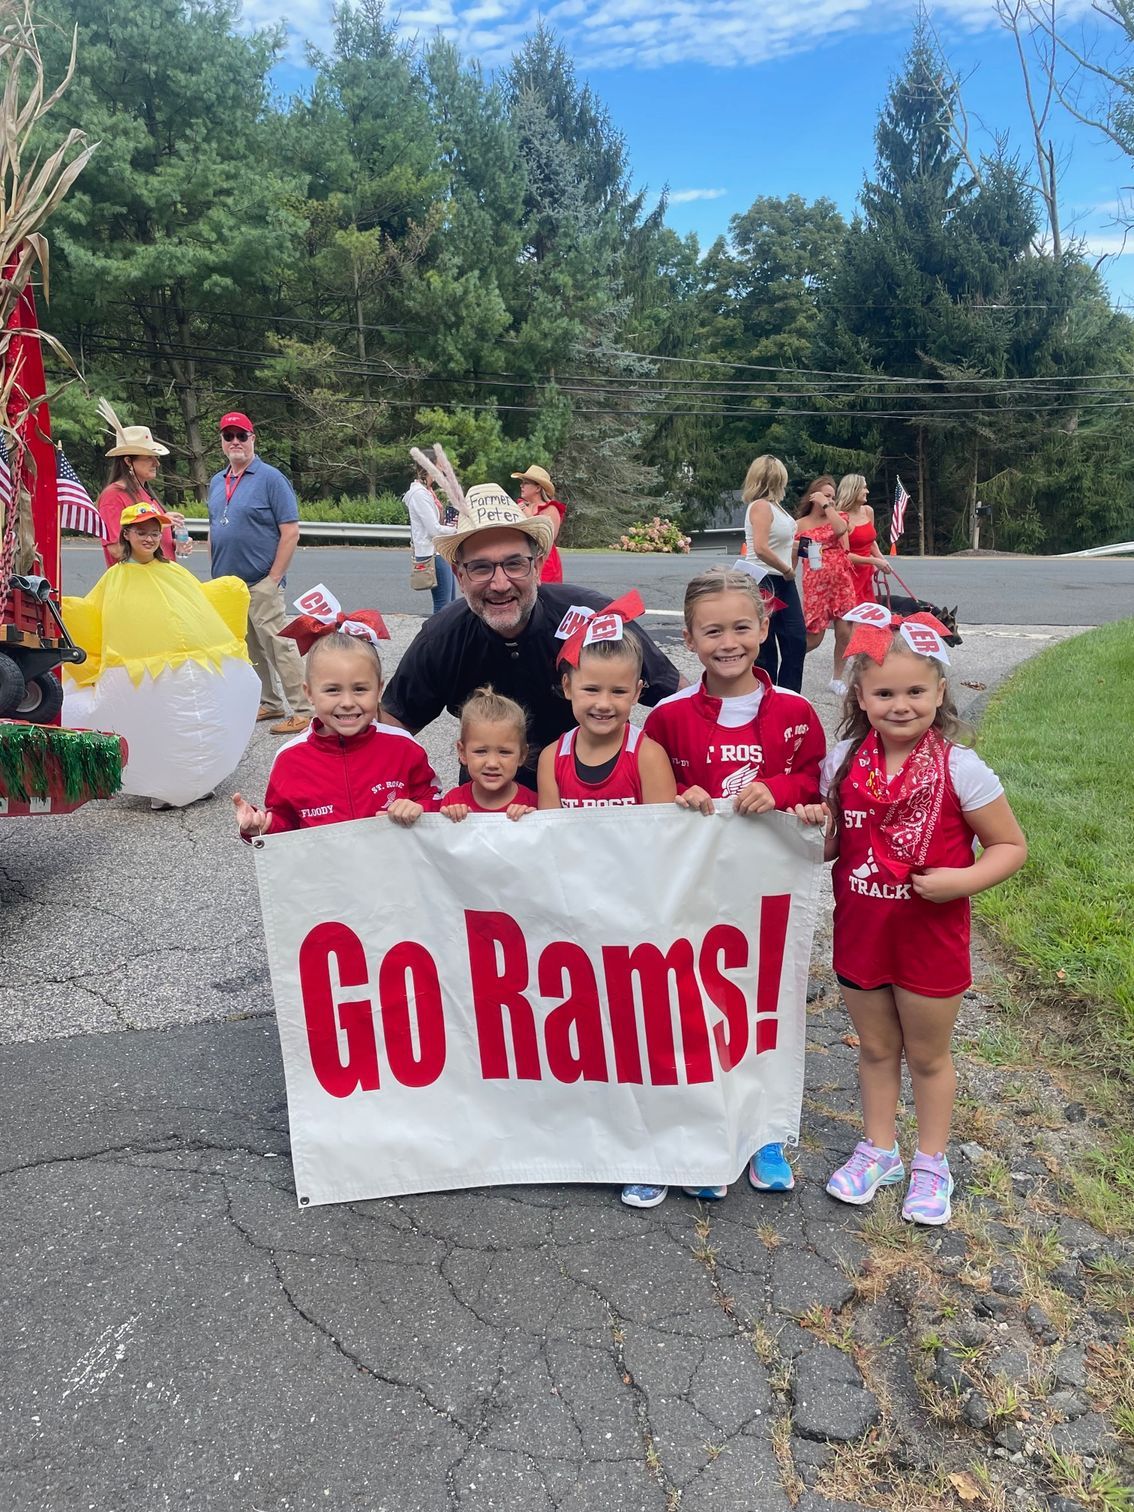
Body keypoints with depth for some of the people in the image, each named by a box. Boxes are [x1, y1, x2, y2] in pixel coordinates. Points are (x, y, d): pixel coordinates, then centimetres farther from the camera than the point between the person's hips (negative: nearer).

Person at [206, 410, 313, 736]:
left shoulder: (270, 478, -7)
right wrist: (216, 573, 13)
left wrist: (274, 578, -15)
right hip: (226, 584, 7)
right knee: (250, 649, 14)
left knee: (278, 646, -8)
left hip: (261, 584, -7)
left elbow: (291, 531, -12)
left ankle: (303, 710, -2)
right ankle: (269, 703, 26)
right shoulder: (217, 482, 13)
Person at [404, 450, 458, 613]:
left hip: (439, 552, 10)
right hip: (433, 554, -10)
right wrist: (458, 529, -6)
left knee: (450, 604, 13)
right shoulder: (419, 493, -15)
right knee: (443, 607, -8)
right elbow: (434, 530, -18)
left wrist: (452, 524, 1)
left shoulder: (425, 491, 15)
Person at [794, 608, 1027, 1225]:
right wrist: (815, 825, -16)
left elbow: (1011, 845, -9)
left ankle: (931, 1162, 37)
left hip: (930, 936, -3)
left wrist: (962, 880, -25)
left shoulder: (959, 769, -17)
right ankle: (879, 1150, 40)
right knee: (875, 1048, 20)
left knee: (928, 1056, 16)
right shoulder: (843, 761, -6)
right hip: (860, 932, 3)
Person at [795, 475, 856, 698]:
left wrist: (826, 506, -10)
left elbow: (840, 529, -15)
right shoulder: (800, 524, 3)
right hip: (815, 583, -3)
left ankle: (837, 679, 14)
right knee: (814, 637, -5)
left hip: (841, 581, 3)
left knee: (844, 632, -2)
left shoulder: (836, 517, 10)